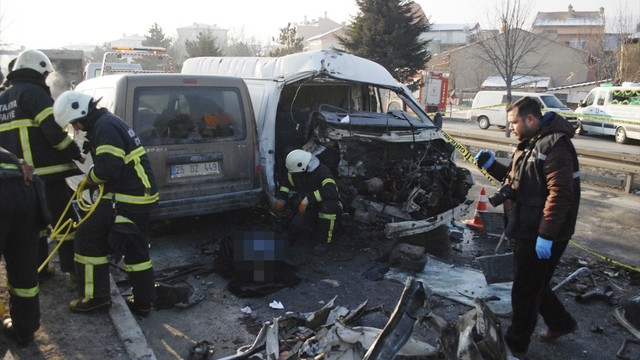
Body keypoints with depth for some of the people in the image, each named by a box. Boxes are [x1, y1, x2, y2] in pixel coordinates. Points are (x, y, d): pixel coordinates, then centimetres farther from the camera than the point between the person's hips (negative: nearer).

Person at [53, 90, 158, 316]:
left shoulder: (104, 126, -14)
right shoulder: (109, 122, 20)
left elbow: (109, 166, -25)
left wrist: (90, 178, -6)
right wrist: (92, 179, 13)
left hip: (126, 200, -10)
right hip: (141, 196, 10)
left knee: (88, 237, 1)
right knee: (136, 250, 15)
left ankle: (96, 297, 9)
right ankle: (143, 302, 22)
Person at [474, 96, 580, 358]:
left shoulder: (554, 147, -19)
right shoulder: (530, 144, 14)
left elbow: (560, 194, -26)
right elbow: (515, 178, 23)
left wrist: (546, 235, -28)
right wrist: (492, 165, 7)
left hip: (541, 235, -10)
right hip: (527, 230, 10)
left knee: (526, 289, 3)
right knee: (533, 284, 22)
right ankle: (560, 323, 42)